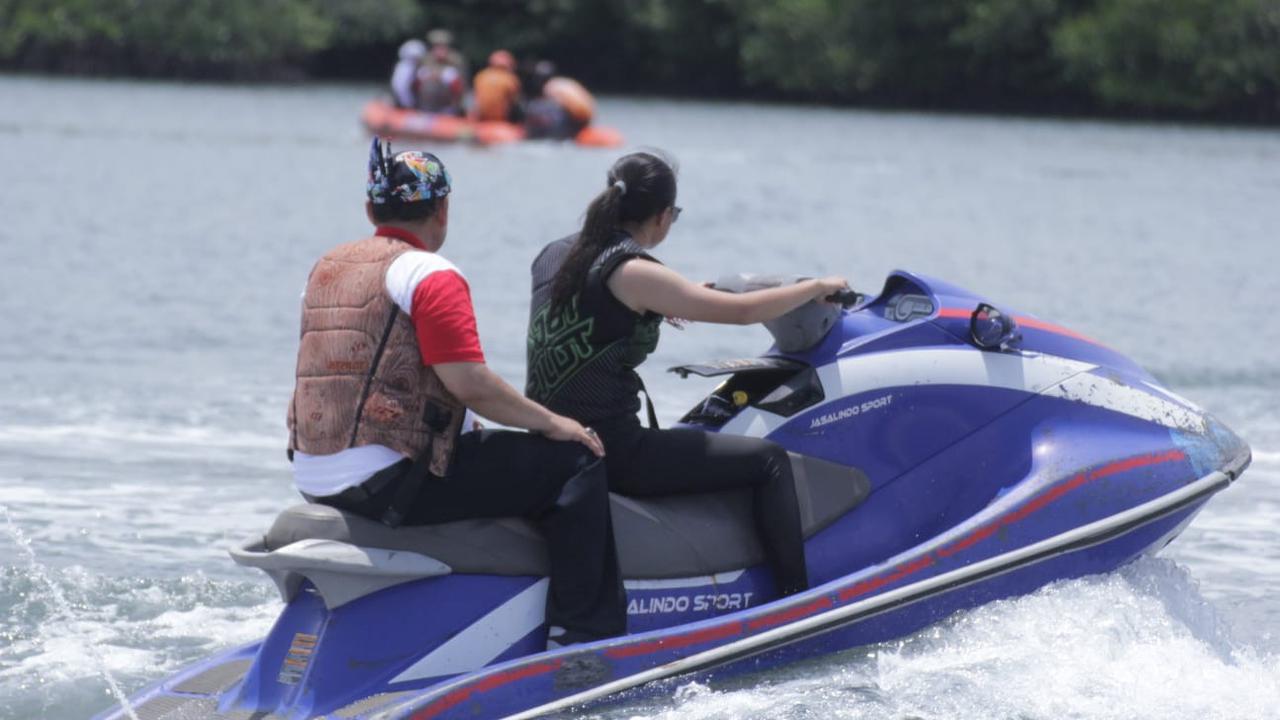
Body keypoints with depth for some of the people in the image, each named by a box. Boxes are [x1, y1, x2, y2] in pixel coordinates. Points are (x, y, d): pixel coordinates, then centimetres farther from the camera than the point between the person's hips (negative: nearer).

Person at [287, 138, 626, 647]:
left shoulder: (326, 269, 16)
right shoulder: (431, 276, -10)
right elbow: (469, 383, -18)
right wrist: (551, 423, -4)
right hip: (388, 483, -9)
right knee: (574, 464, -3)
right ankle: (586, 635, -7)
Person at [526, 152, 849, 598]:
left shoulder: (553, 256, 9)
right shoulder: (633, 272, -16)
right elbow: (742, 311, -13)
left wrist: (663, 306, 41)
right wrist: (817, 288, 2)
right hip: (610, 452, -9)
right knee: (768, 461, -1)